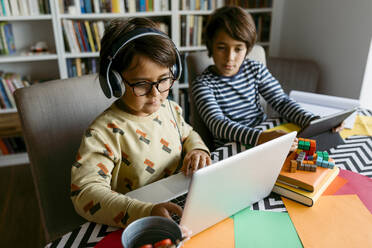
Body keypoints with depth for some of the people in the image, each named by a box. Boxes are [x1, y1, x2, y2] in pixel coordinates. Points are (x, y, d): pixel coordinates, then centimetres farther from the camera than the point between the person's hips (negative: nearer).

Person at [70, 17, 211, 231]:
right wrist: (146, 212, -40)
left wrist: (197, 150, -2)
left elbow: (187, 134, 21)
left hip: (179, 210, 3)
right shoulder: (105, 132, -19)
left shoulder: (170, 108, 2)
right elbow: (86, 191, -27)